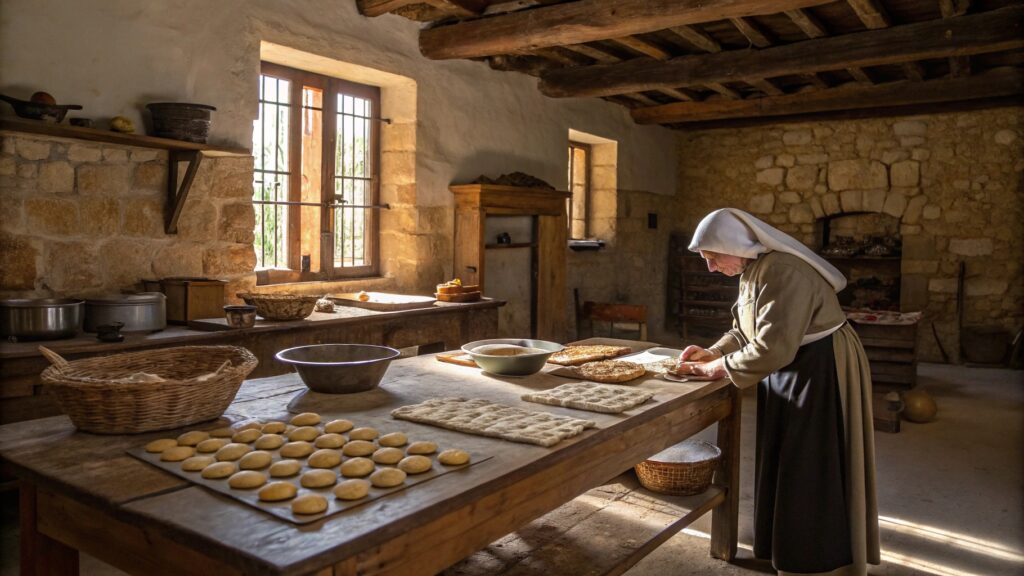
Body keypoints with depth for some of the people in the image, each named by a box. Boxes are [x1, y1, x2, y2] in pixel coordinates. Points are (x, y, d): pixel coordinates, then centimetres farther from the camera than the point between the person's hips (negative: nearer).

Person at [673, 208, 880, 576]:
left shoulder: (781, 271, -27)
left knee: (812, 476, 1)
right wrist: (711, 353, -2)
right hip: (791, 370, 10)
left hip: (822, 372, -9)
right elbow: (743, 331, 13)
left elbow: (772, 347, -30)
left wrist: (716, 369, -20)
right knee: (786, 470, 17)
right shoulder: (752, 271, 5)